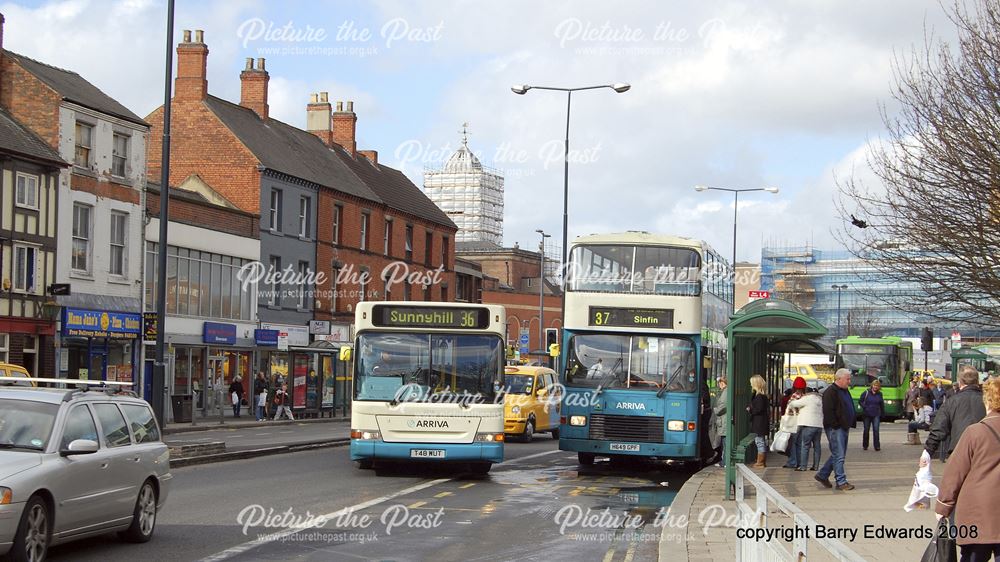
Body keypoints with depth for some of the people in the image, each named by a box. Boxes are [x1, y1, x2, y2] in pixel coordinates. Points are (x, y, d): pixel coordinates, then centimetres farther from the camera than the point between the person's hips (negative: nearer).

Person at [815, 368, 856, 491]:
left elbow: (850, 409, 24)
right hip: (835, 429, -10)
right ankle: (841, 482, -6)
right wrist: (835, 426, -20)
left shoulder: (845, 391, 17)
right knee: (839, 456, -8)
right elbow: (828, 412, -19)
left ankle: (822, 475, 25)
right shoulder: (831, 392, -13)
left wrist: (851, 424, 15)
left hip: (844, 428, 10)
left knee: (837, 455, 14)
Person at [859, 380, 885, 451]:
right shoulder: (866, 392, -3)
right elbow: (860, 401, 0)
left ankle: (877, 446, -9)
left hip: (876, 415, 1)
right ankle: (865, 445, 21)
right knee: (866, 430, 8)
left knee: (876, 430, -10)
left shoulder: (879, 394, 5)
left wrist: (882, 414, 13)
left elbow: (882, 405, 14)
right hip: (867, 415, -1)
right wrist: (864, 407, -13)